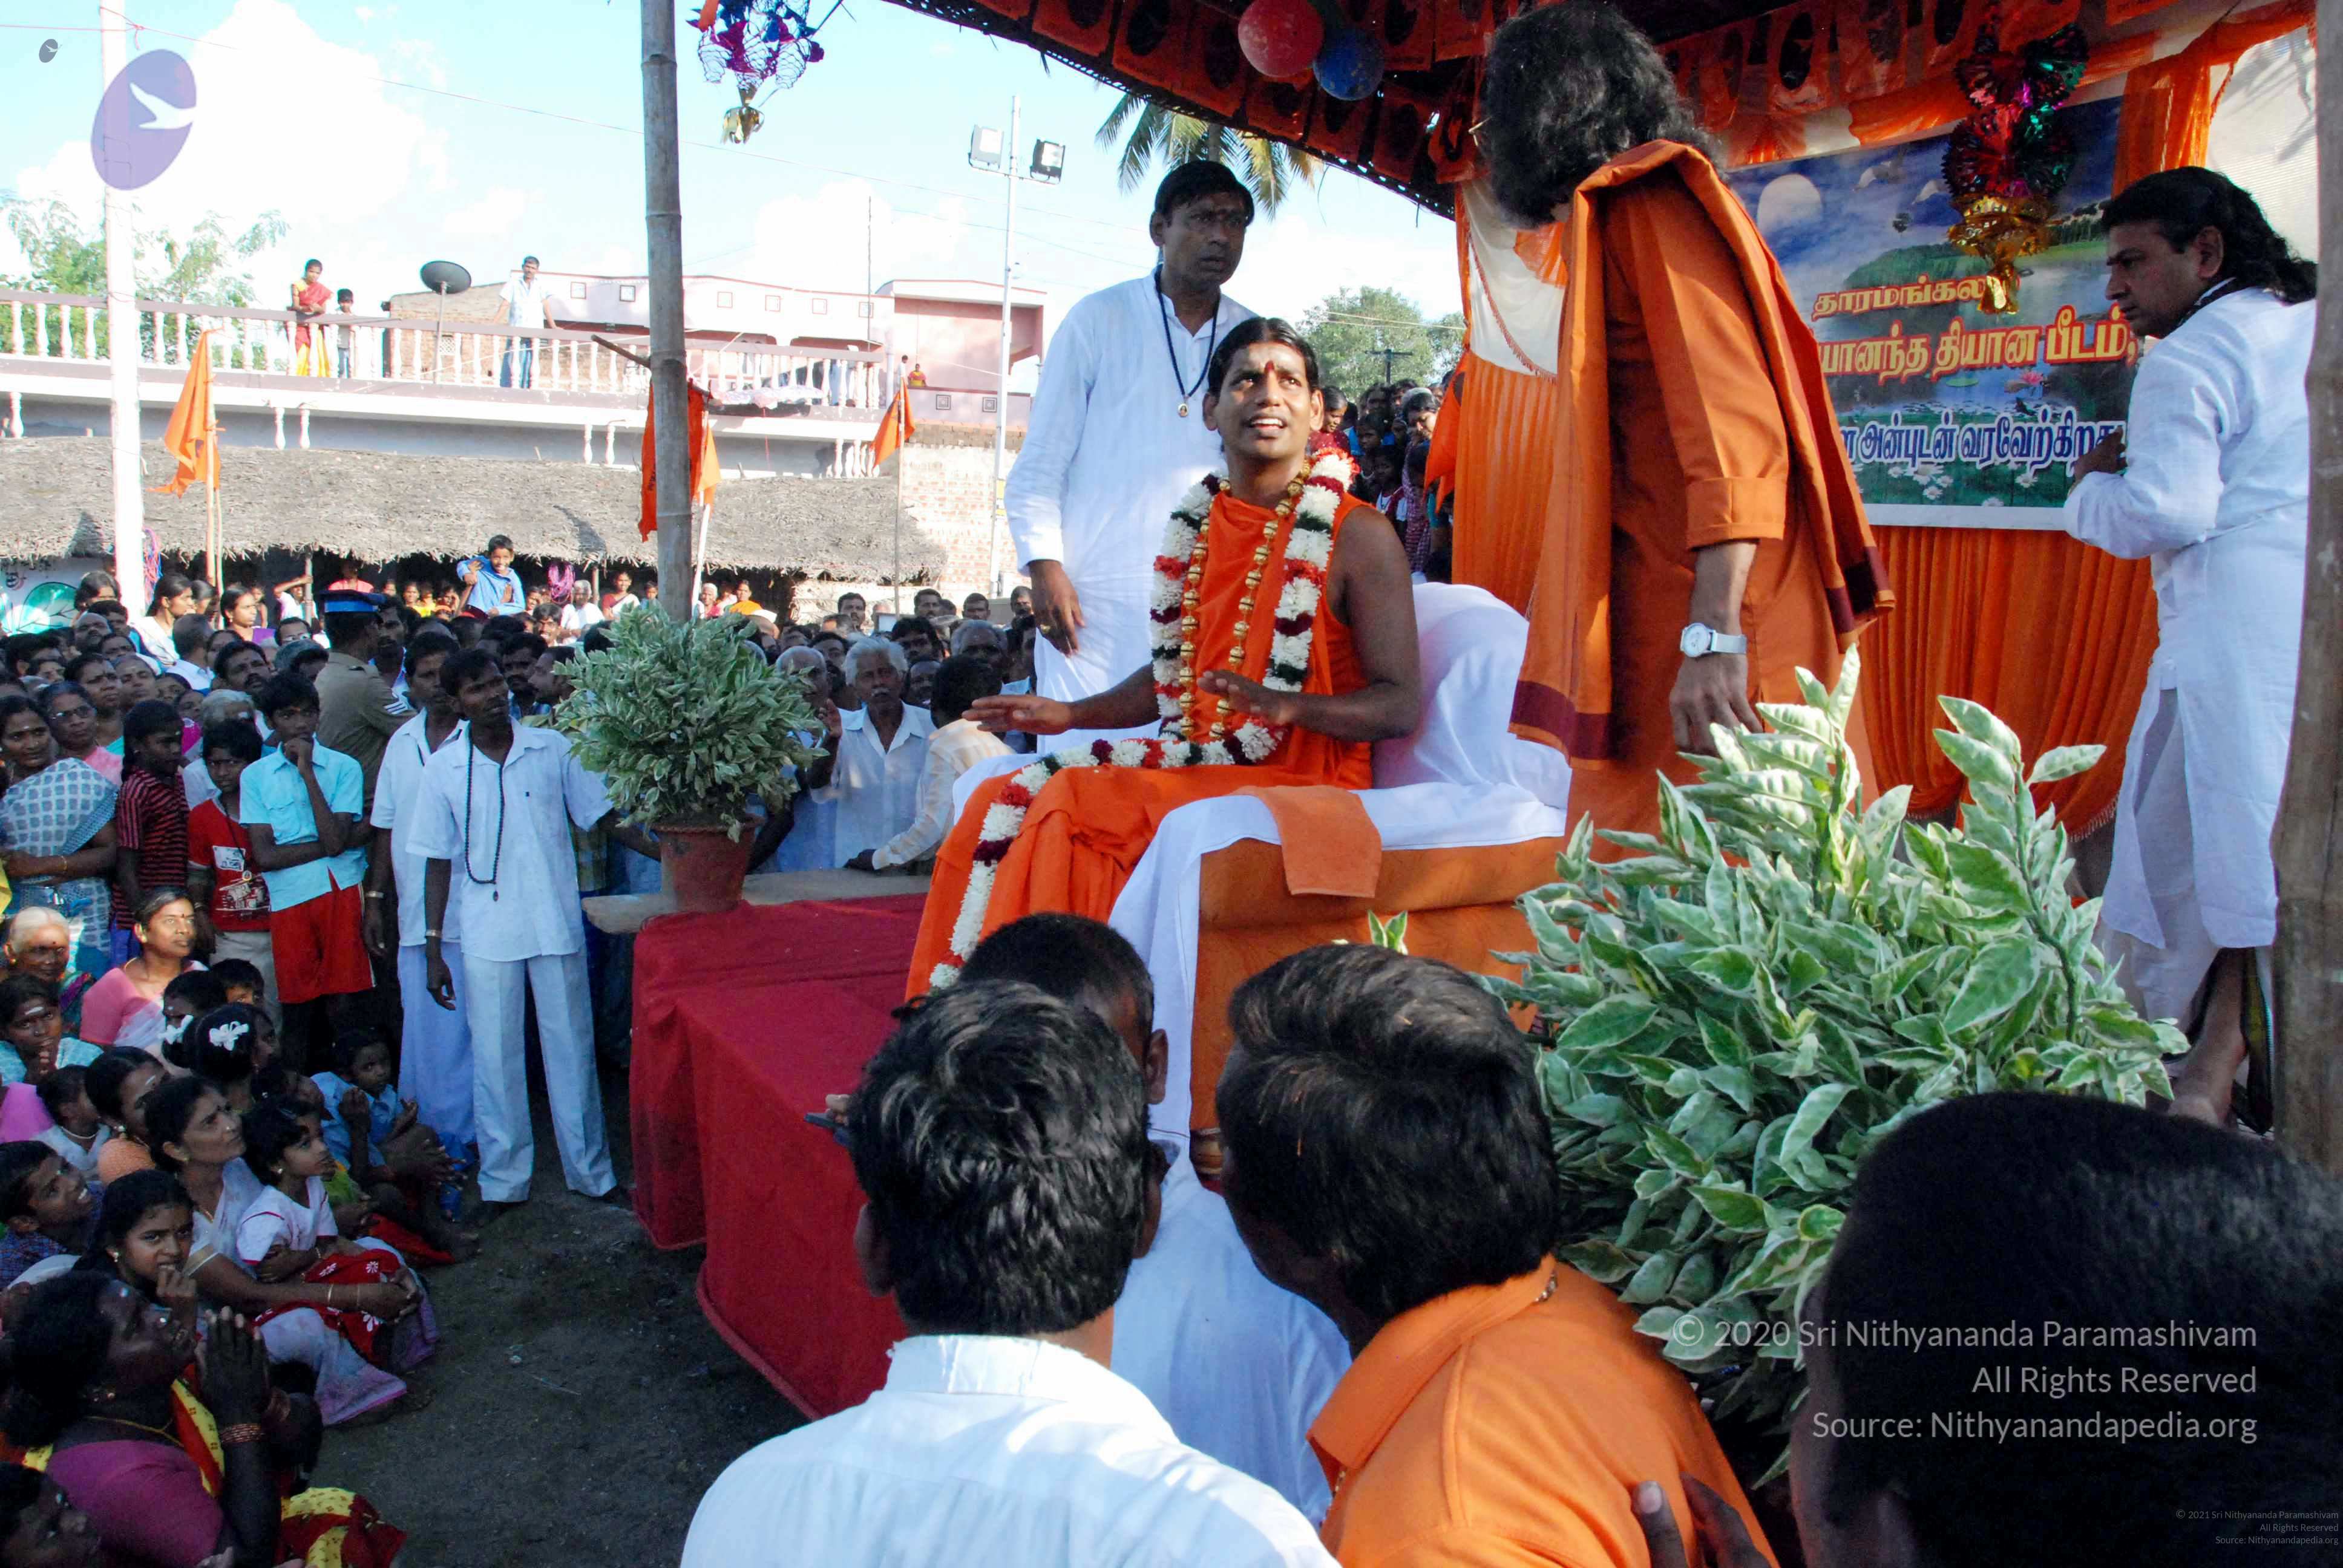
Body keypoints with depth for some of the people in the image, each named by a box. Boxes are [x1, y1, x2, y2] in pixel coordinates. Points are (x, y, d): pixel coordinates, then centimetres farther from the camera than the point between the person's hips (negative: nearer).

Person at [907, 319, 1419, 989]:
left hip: (1299, 784, -7)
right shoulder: (1197, 525, 14)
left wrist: (1287, 706, -26)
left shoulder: (1357, 536, -6)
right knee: (1005, 802, -11)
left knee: (1074, 806, -26)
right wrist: (1070, 714, 15)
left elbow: (1400, 705, -10)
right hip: (1194, 762, 7)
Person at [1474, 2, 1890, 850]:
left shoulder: (1652, 206, -7)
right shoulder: (1624, 217, 22)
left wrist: (1713, 636, -26)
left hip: (1705, 634, -9)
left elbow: (1732, 427, -19)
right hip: (1660, 627, 9)